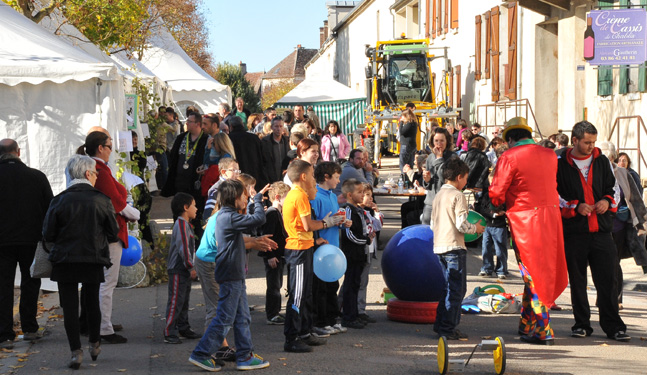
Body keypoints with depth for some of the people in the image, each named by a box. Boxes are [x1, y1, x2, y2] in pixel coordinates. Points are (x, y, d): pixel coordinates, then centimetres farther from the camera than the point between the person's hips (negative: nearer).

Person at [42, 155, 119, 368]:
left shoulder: (59, 201, -7)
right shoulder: (102, 200, -6)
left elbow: (48, 235, -4)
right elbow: (113, 234, 1)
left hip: (64, 261, -1)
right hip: (94, 260, 1)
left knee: (70, 306, 4)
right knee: (91, 302, 19)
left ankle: (76, 352, -1)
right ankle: (95, 345, 31)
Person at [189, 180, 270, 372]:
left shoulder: (225, 216, 13)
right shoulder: (229, 217, -18)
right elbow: (259, 219, -21)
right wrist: (258, 199, -6)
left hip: (236, 276, 10)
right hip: (230, 276, -10)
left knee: (242, 318, 12)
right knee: (225, 318, -5)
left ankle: (245, 356, 16)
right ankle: (201, 354, 0)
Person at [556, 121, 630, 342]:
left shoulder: (602, 162, 11)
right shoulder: (561, 165, 2)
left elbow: (613, 187, 17)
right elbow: (555, 196, 2)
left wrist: (607, 201, -5)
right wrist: (576, 207, -12)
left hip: (601, 230, 2)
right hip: (573, 231, -1)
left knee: (607, 278, -3)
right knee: (577, 280, 6)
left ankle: (613, 326, 2)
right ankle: (581, 324, 16)